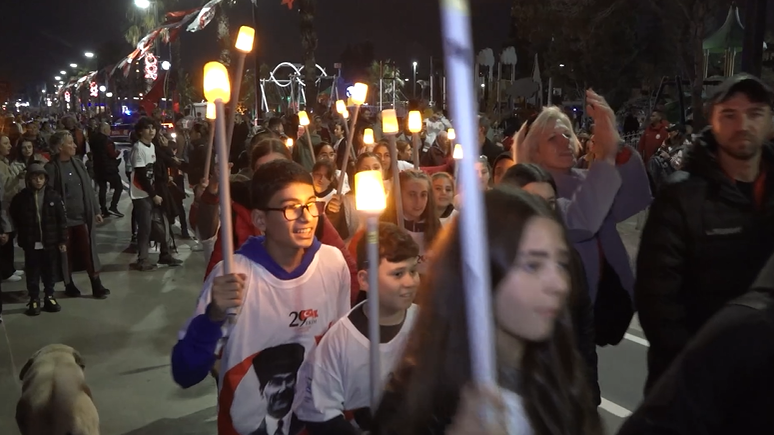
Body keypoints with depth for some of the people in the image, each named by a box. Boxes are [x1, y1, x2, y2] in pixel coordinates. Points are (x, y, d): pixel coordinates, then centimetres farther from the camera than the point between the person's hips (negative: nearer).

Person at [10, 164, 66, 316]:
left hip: (50, 242, 0)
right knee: (32, 273, 6)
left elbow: (62, 219, -2)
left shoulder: (53, 195, -4)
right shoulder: (21, 197, -4)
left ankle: (49, 297, 25)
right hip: (31, 244, 0)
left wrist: (63, 240, -4)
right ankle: (34, 300, 16)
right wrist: (23, 235, 6)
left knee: (49, 272, 12)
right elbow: (14, 217, 9)